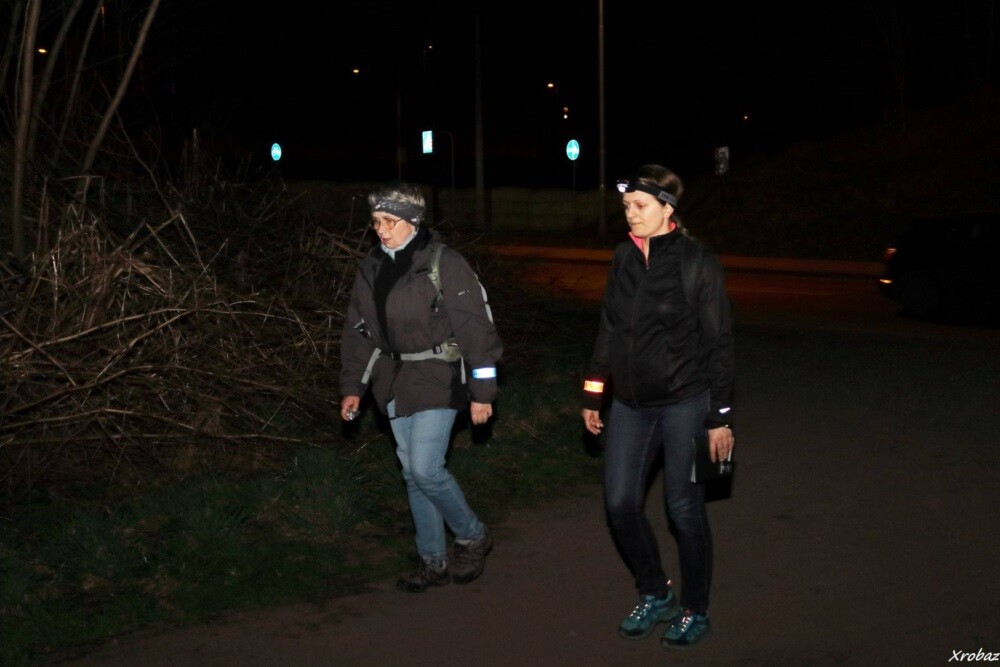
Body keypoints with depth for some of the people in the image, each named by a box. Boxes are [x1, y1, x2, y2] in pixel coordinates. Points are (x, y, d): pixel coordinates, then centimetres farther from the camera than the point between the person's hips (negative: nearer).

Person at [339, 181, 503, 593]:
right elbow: (358, 331, 15)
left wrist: (482, 392, -14)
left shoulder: (445, 265, -13)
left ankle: (472, 536, 12)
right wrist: (352, 388, 14)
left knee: (425, 469, -13)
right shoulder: (372, 268, 7)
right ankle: (433, 563, 21)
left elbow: (475, 328, -13)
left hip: (437, 379, -7)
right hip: (395, 383, 7)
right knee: (413, 474, 10)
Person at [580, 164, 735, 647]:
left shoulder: (697, 262, -11)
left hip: (683, 403, -5)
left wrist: (720, 416, -10)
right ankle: (654, 597, 26)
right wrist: (593, 394, 13)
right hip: (631, 404, 5)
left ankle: (694, 611, 22)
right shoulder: (623, 258, 4)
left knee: (684, 509, 3)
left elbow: (718, 342, -9)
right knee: (620, 503, 5)